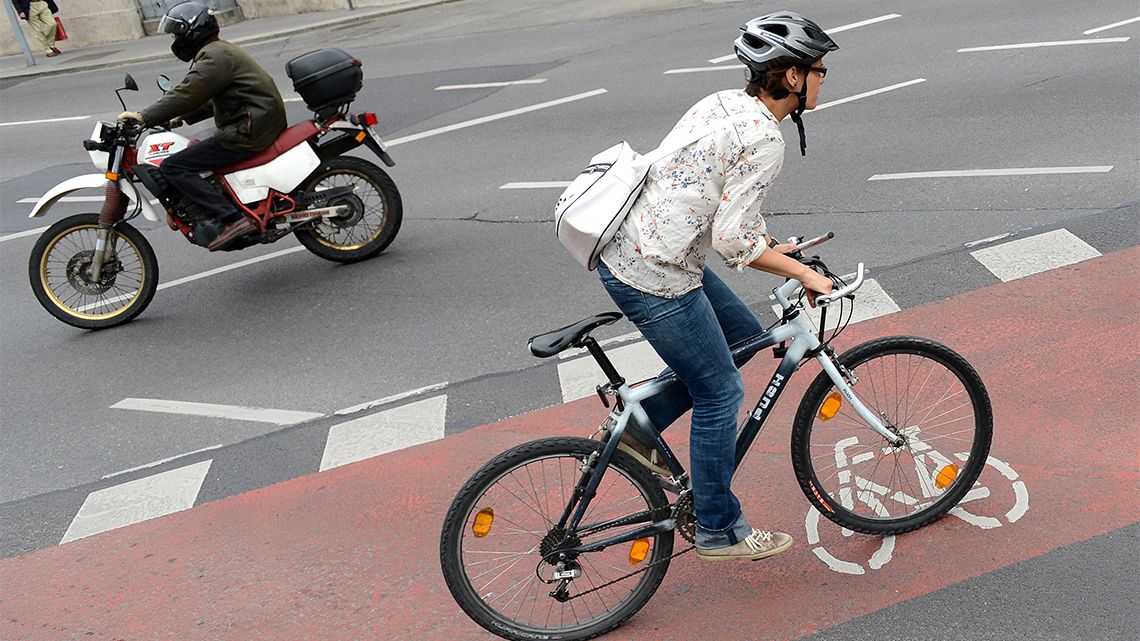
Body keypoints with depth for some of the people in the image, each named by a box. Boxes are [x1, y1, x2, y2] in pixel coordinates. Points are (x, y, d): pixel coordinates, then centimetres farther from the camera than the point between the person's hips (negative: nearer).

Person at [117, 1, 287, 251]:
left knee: (173, 167, -13)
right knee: (194, 151, 28)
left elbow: (186, 94, -22)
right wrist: (182, 118, 21)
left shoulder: (213, 56, -11)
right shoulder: (221, 50, 22)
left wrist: (144, 117, -20)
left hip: (248, 131, -11)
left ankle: (232, 219, -21)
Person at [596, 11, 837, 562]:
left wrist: (768, 244, 22)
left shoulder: (723, 103, 12)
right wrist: (804, 274, -8)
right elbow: (732, 242, -19)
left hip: (626, 248, 9)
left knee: (744, 334, 21)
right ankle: (719, 532, 20)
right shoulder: (765, 140, -16)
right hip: (654, 277, -9)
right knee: (719, 393, 5)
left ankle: (638, 424, 22)